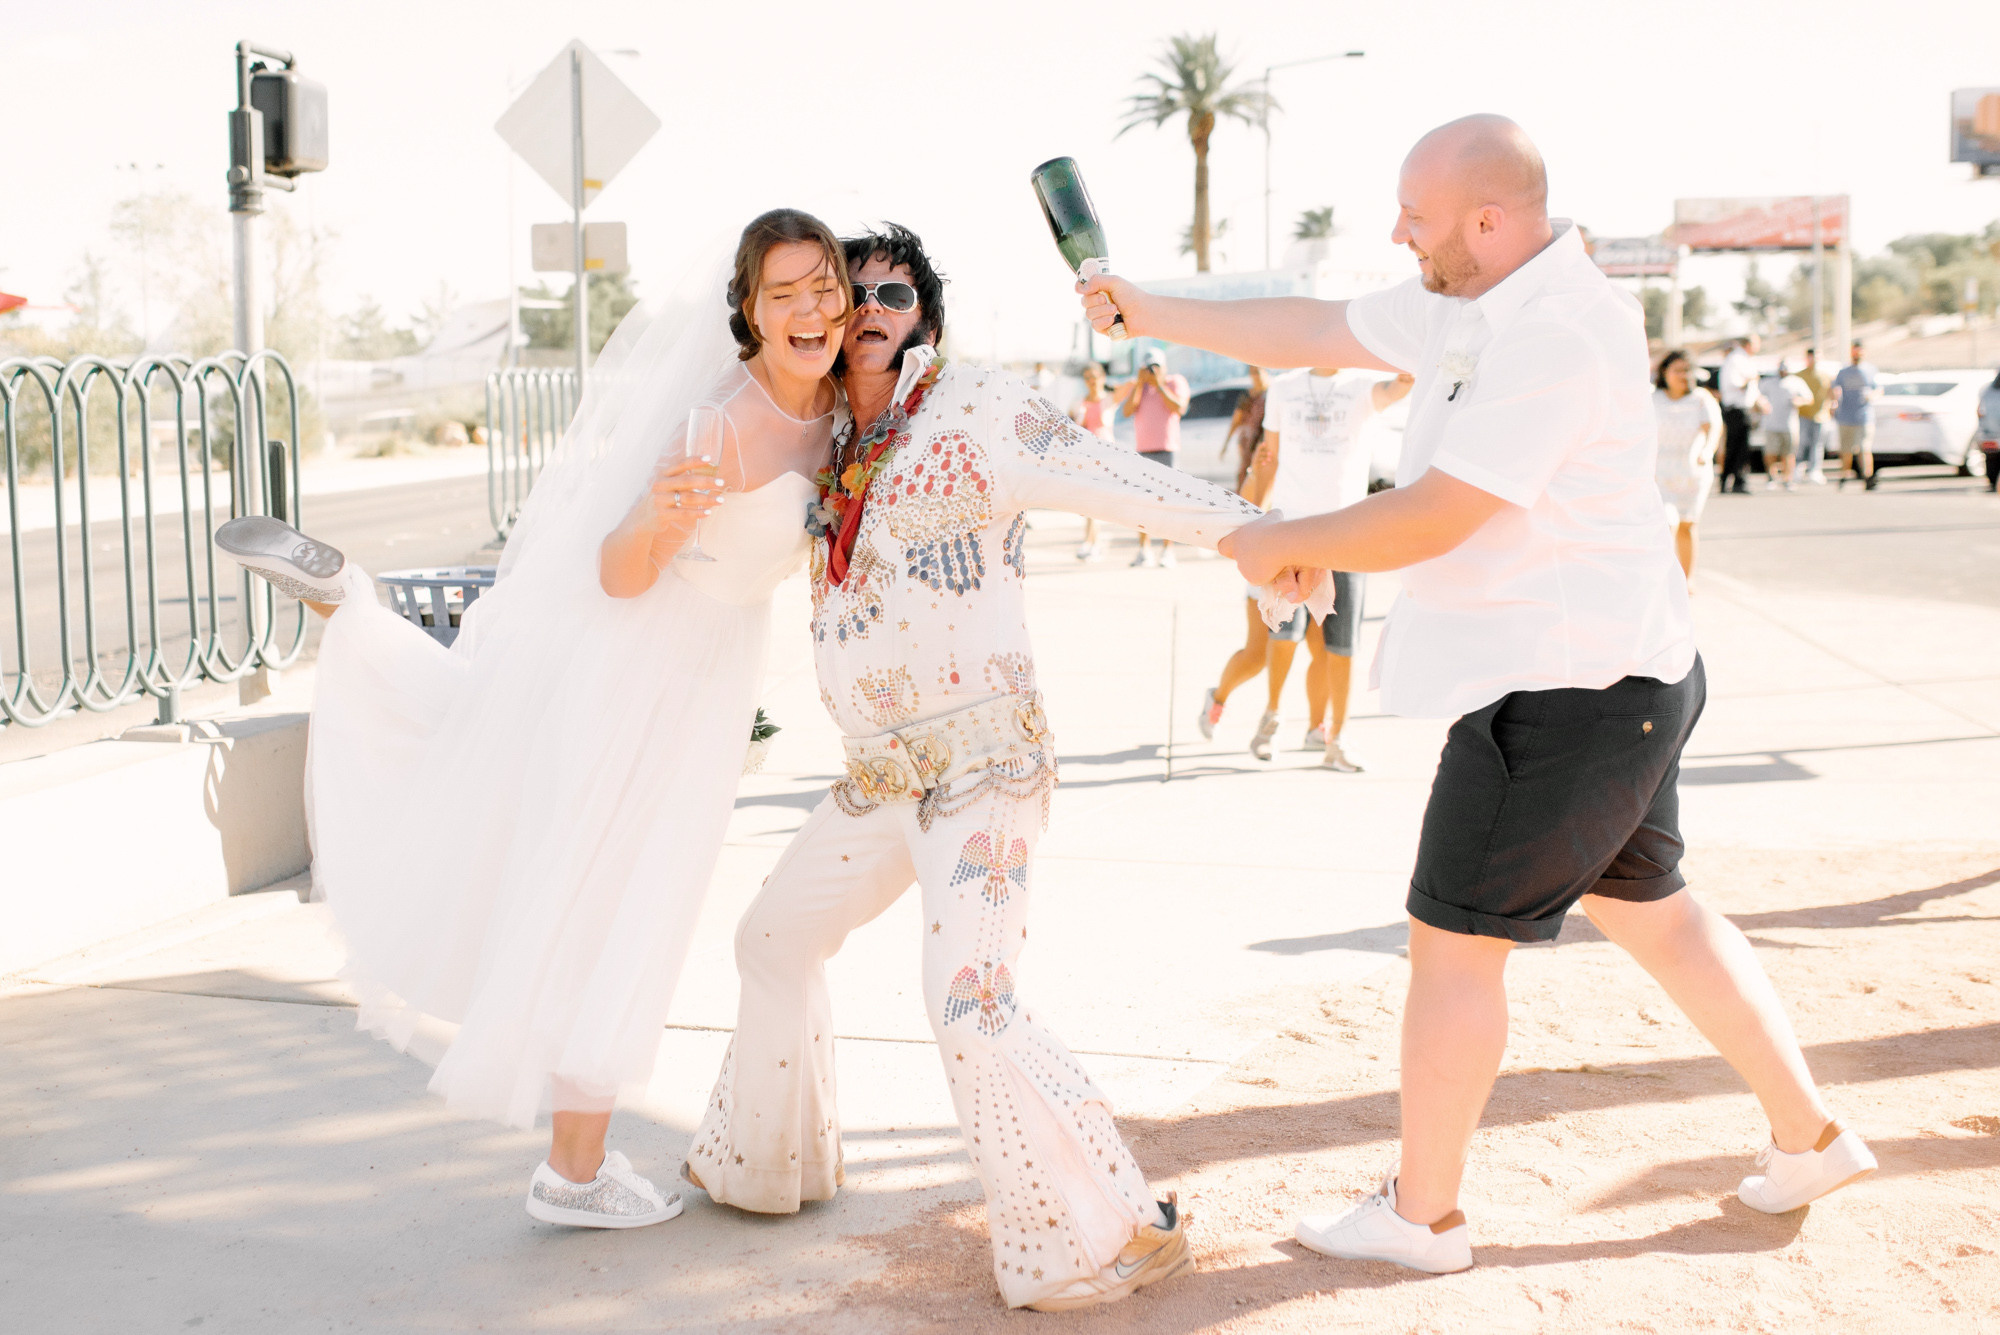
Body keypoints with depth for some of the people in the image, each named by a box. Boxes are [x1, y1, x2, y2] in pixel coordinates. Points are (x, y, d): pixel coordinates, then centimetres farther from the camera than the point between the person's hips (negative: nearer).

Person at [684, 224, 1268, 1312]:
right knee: (775, 937, 20)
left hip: (983, 753, -9)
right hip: (883, 772, 9)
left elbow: (1123, 485, -18)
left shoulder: (974, 414, -8)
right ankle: (772, 1162, 41)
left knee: (970, 999, -20)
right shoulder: (837, 452, 14)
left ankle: (1118, 1232, -8)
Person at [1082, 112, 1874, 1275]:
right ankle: (1809, 1137, 32)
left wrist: (1282, 546, -10)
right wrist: (1154, 315, 16)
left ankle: (1423, 1215, 15)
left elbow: (1429, 520, -24)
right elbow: (1316, 332, 15)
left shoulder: (1556, 338, -23)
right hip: (1618, 675, 10)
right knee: (1651, 911, 21)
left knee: (1455, 941, 1)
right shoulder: (1467, 305, 8)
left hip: (1562, 692, -10)